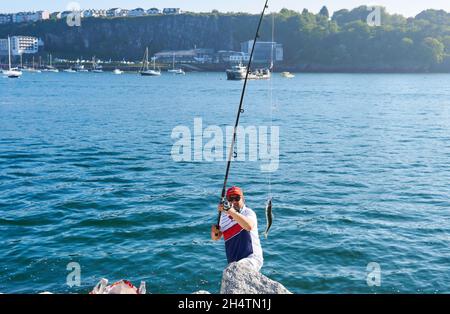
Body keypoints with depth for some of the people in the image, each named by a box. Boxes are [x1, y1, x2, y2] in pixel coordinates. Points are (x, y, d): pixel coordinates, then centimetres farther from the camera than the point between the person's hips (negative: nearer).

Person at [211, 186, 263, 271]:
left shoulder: (248, 212, -13)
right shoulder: (224, 216, 6)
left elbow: (249, 226, -37)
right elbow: (215, 238, 14)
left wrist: (231, 211, -45)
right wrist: (215, 232, -10)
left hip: (252, 258, -7)